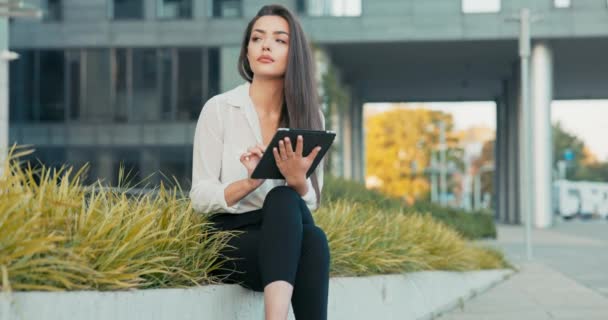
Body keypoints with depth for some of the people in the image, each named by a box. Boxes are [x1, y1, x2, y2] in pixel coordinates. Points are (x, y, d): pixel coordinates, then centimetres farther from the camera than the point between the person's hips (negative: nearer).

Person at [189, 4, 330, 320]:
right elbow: (200, 197, -4)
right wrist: (250, 182, -23)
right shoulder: (219, 109, -1)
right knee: (283, 200, -36)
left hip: (285, 240, 3)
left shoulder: (309, 116, 8)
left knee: (313, 240, -36)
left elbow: (310, 203, 6)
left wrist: (298, 181, -18)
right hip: (230, 238, -3)